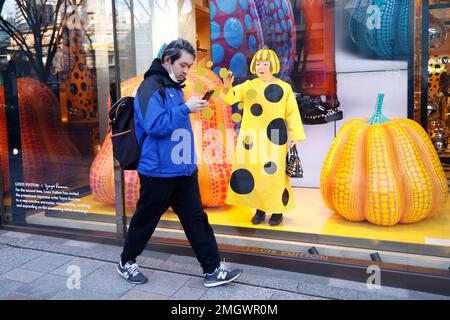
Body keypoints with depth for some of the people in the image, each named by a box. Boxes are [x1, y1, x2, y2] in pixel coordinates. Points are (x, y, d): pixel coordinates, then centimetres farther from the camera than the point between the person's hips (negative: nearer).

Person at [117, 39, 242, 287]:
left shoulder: (174, 87, 14)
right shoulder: (151, 87, -13)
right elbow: (154, 125, -24)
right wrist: (185, 109, -22)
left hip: (184, 170, 8)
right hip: (158, 171, -8)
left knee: (197, 219, 7)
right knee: (145, 220, 9)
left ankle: (213, 270, 14)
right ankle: (126, 262, 32)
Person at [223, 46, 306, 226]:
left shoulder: (284, 88, 3)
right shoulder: (248, 86, 7)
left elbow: (292, 114, 2)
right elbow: (231, 97, -8)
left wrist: (295, 137, -3)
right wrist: (227, 87, -30)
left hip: (274, 140, -2)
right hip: (251, 139, 3)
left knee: (275, 174, -1)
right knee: (253, 173, 5)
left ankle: (277, 211, 13)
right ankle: (260, 210, 19)